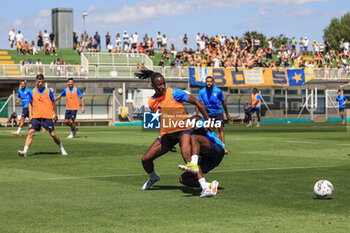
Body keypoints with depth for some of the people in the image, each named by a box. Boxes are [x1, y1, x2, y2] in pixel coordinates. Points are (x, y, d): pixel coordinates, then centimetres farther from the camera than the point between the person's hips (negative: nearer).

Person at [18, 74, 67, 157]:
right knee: (30, 132, -11)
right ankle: (25, 151, -14)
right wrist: (30, 114, 4)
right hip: (35, 116, 1)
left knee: (53, 134, -1)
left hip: (47, 116, -1)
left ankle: (62, 149, 19)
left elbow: (53, 103, 9)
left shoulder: (48, 91, 0)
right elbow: (30, 103, 16)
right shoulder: (32, 92, 4)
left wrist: (55, 114, 10)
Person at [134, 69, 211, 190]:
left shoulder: (174, 93, -10)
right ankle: (153, 178, 35)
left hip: (183, 129, -6)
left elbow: (196, 102, -8)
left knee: (186, 154, -36)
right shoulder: (151, 102, 6)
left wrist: (207, 120, -11)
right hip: (166, 134, 6)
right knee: (145, 159, 1)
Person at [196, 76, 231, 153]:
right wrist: (197, 115, -17)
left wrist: (227, 114, 11)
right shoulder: (202, 92, -8)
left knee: (220, 128, -18)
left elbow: (223, 102, 3)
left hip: (218, 112, -2)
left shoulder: (218, 91, -10)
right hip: (208, 113, 2)